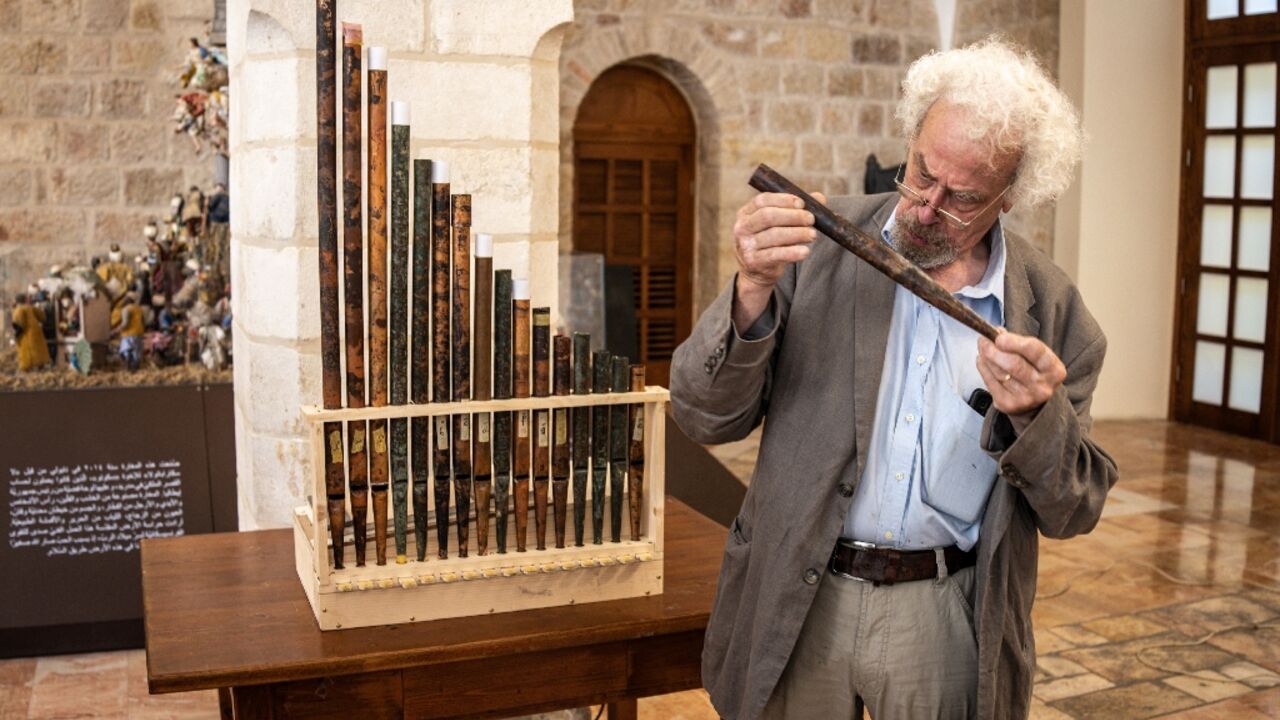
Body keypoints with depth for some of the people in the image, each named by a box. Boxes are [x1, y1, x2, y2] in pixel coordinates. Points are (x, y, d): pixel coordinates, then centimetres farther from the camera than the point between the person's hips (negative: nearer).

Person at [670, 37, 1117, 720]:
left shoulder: (1051, 309, -3)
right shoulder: (820, 243, -7)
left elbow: (1072, 512, 0)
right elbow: (705, 417, -7)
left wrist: (1034, 415, -20)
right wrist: (752, 291, -23)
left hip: (943, 616, 1)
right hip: (795, 605, 0)